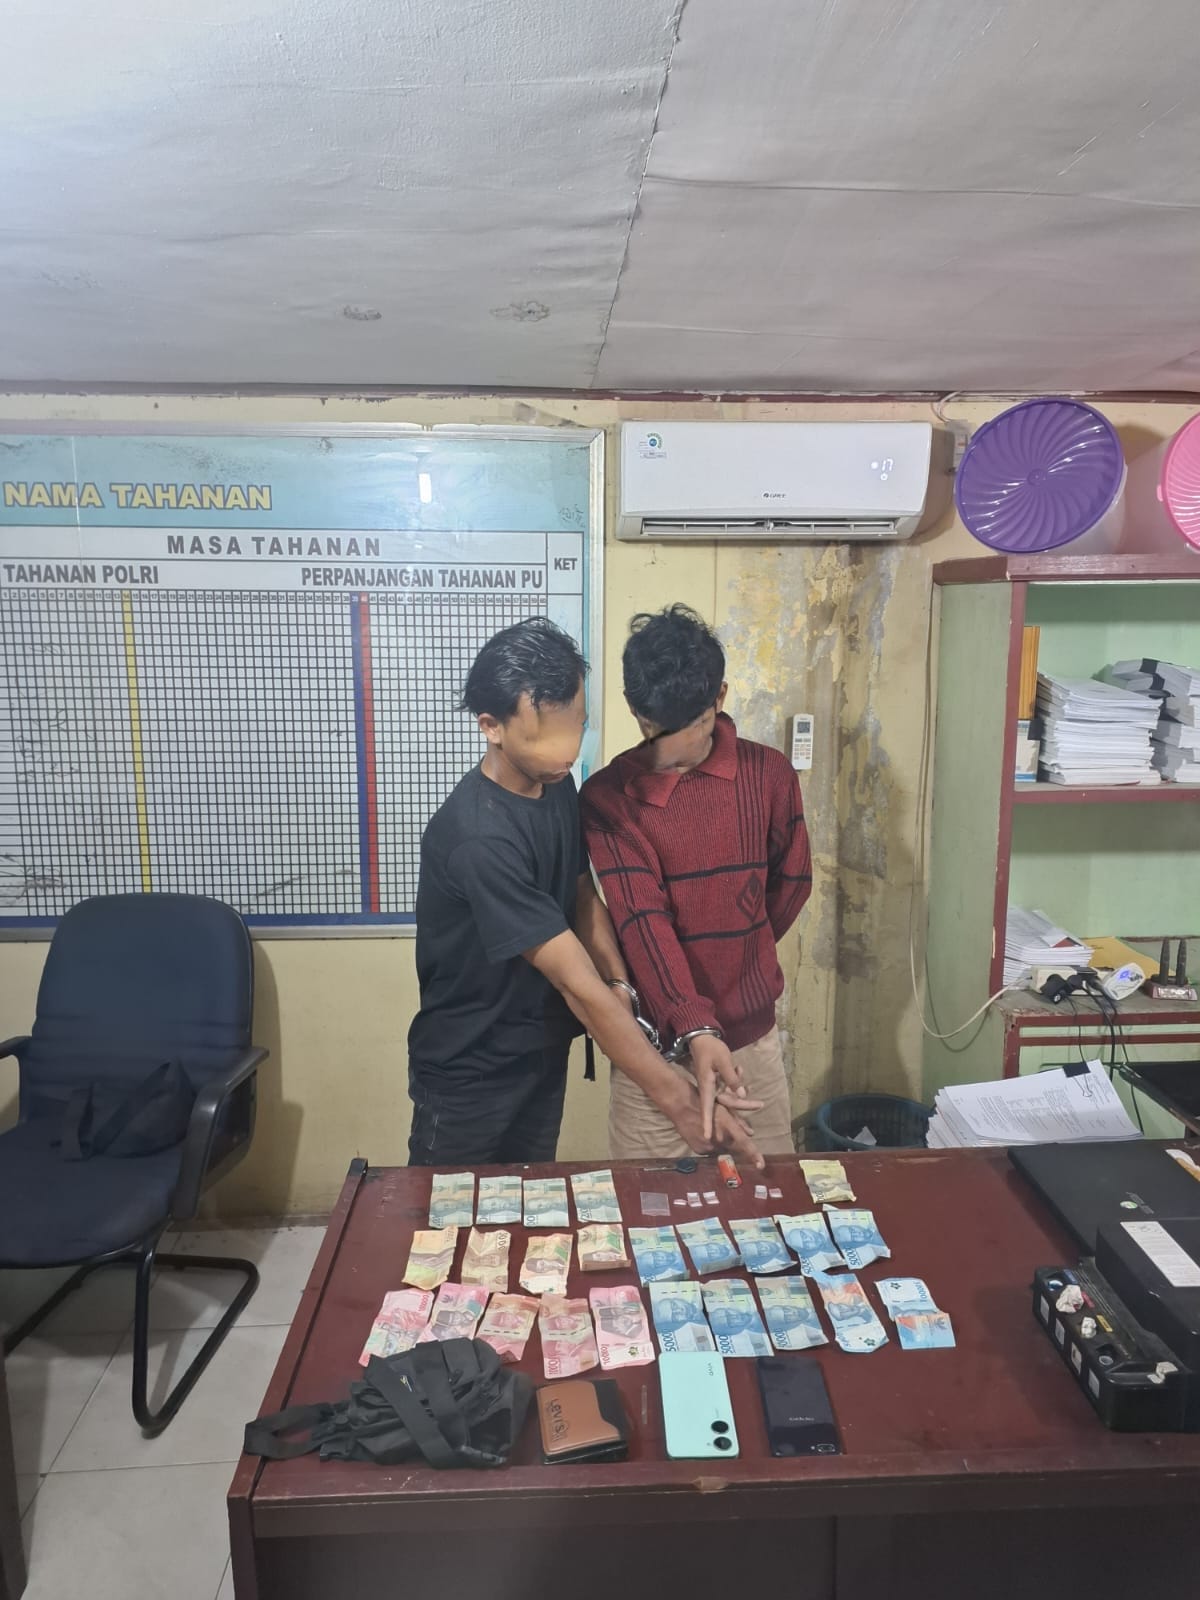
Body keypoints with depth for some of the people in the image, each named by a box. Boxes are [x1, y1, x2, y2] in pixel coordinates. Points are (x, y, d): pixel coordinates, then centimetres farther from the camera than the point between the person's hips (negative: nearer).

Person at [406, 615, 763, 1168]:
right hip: (468, 1075, -7)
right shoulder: (478, 838, -32)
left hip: (542, 1055, 7)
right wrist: (679, 1099, -27)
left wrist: (631, 994, -13)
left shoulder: (557, 785, -7)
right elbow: (581, 985, -31)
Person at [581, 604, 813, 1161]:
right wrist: (696, 1029, -32)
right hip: (657, 1039, -2)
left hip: (753, 1034, 2)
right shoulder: (608, 796, -12)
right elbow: (642, 919, -21)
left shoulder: (768, 774, -4)